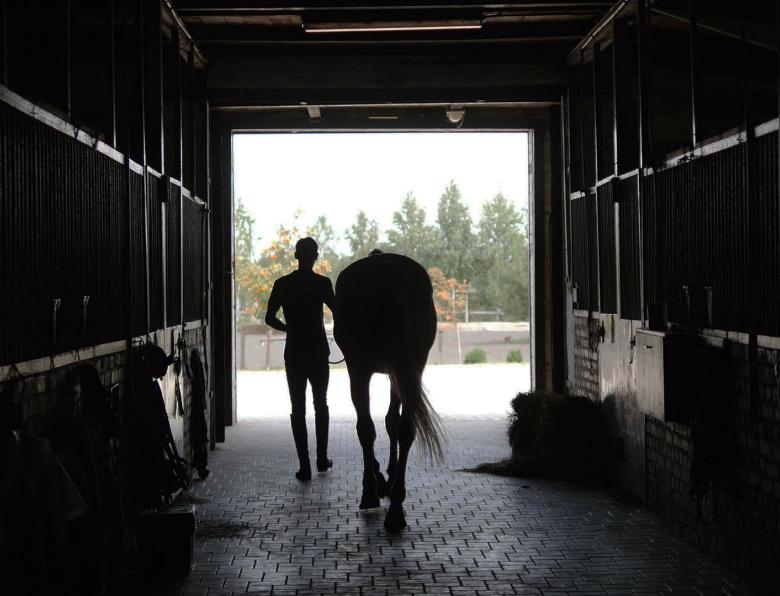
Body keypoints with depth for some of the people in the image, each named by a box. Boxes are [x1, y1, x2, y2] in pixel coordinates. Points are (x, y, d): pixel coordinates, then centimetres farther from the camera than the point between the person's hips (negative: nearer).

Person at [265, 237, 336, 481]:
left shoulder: (282, 284, -2)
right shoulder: (322, 283, -8)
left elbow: (269, 318, 1)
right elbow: (338, 313, -7)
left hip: (294, 353, 1)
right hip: (318, 351, 0)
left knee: (298, 408, 3)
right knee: (321, 405, 17)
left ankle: (304, 466, -2)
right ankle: (322, 459, 19)